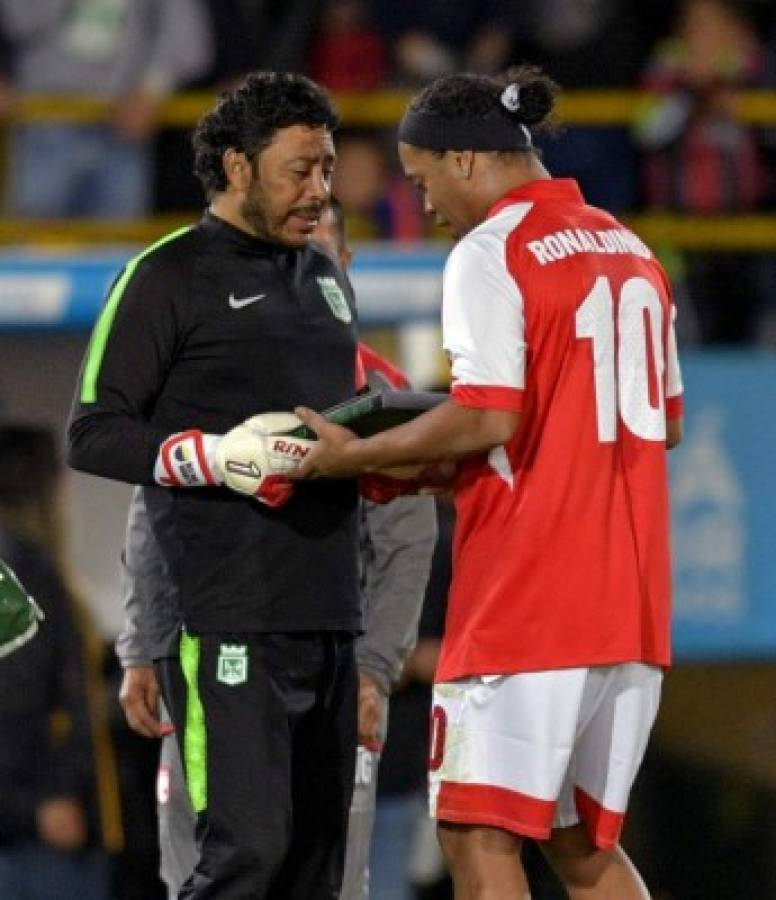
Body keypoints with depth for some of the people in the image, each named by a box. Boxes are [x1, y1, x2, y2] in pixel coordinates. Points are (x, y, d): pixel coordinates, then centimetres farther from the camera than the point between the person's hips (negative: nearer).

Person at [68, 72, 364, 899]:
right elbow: (92, 434, -7)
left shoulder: (327, 279, 21)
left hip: (327, 613, 8)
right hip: (228, 622, -8)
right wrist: (215, 456, -20)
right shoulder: (168, 278, -2)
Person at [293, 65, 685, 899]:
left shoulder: (491, 253, -8)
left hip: (525, 599, -8)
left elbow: (487, 419, -18)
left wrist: (355, 454, -6)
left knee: (478, 831, -5)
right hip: (631, 605, 8)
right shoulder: (632, 252, 16)